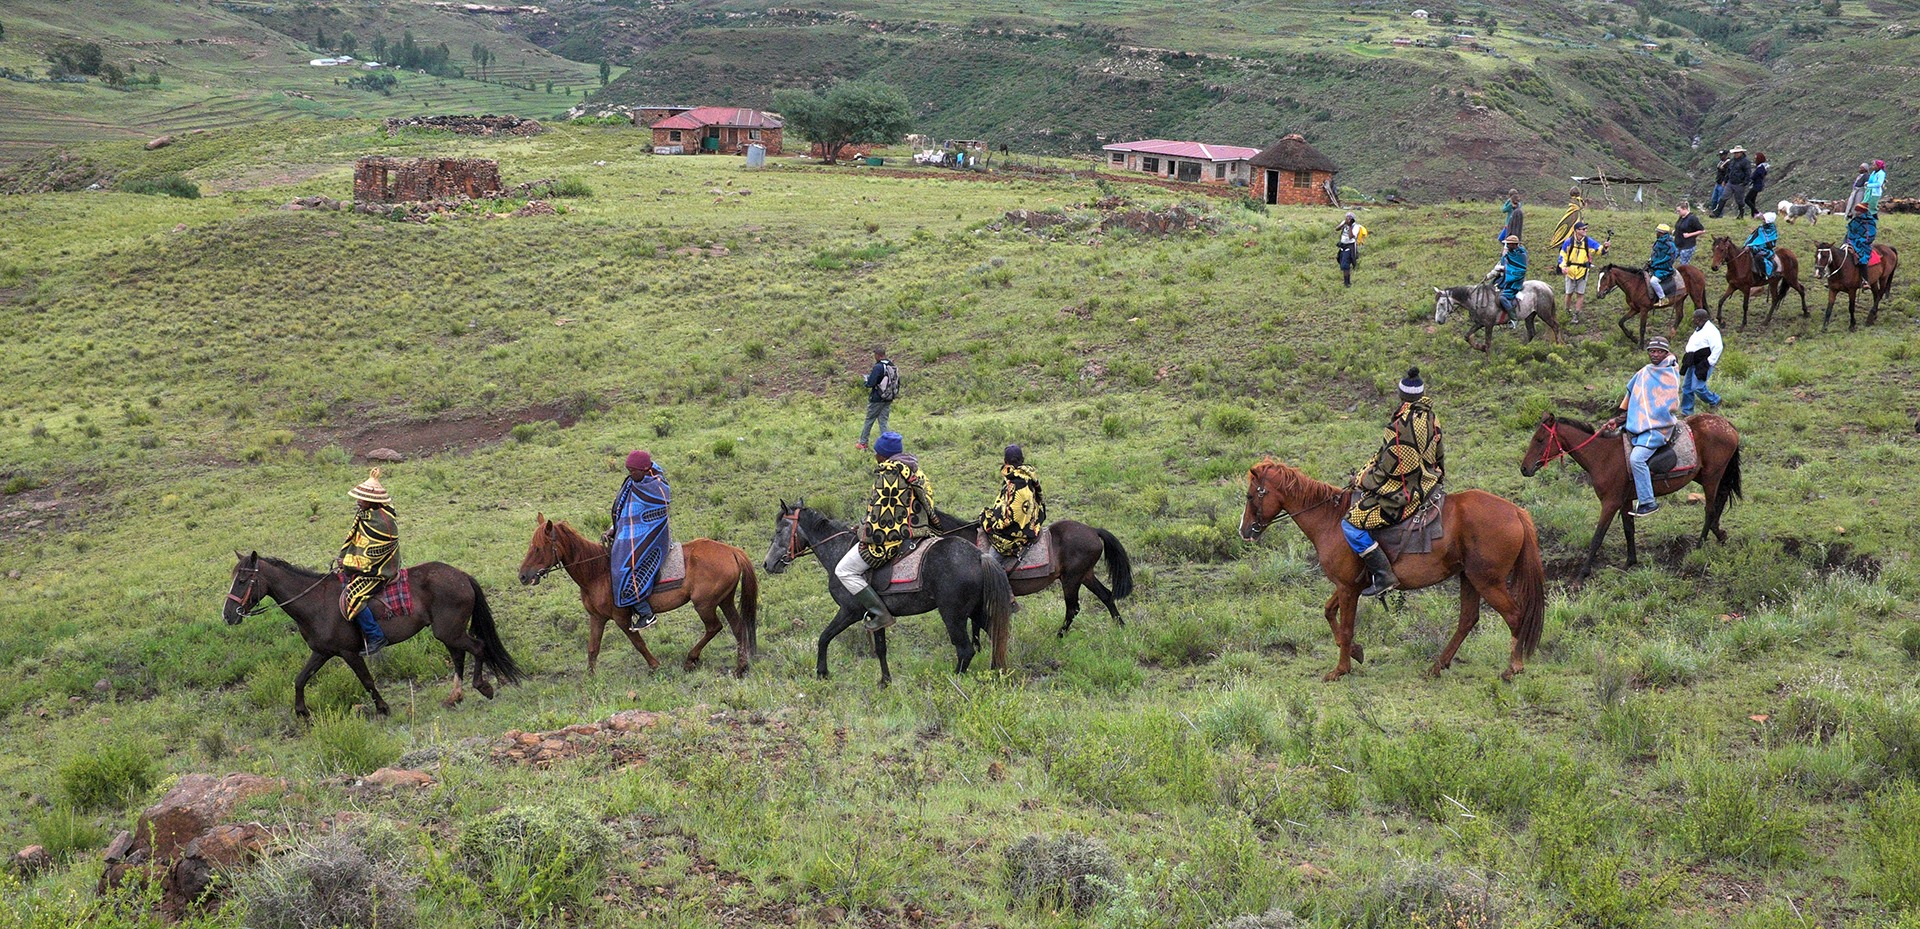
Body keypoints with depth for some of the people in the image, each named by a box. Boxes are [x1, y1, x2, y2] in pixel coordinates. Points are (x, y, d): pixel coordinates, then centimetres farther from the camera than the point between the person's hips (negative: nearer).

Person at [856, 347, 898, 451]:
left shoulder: (878, 367, -19)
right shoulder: (893, 366, 3)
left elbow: (870, 384, -23)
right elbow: (897, 383, 12)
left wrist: (865, 382, 2)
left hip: (877, 400, -6)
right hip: (888, 399, 6)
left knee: (869, 421, 9)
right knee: (883, 422, 10)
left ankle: (863, 444, 19)